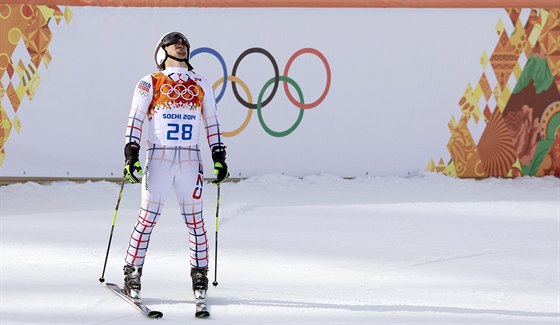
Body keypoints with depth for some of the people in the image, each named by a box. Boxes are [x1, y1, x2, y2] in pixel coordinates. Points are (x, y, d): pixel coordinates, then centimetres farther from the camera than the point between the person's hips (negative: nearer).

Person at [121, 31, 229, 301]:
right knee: (147, 218, -5)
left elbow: (211, 123, 20)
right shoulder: (150, 84, 7)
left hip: (190, 160, 3)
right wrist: (131, 155, -7)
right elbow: (135, 120, 3)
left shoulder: (201, 85, 16)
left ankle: (199, 273, 10)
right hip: (158, 158, -3)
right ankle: (132, 274, 0)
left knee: (195, 219, 1)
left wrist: (219, 157, 13)